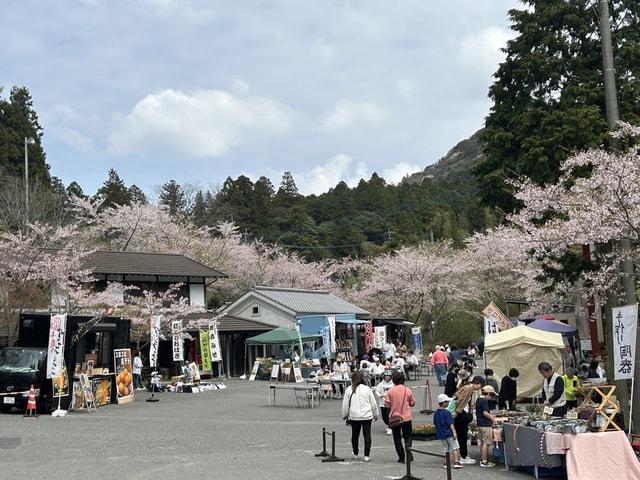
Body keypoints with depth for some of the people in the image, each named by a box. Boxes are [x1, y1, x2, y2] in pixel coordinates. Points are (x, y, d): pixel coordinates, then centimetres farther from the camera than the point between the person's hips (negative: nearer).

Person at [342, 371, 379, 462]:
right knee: (367, 435, 2)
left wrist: (344, 415, 16)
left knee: (355, 435, 15)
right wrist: (375, 414, 17)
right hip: (367, 416, -1)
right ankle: (366, 455, -2)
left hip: (354, 416, 1)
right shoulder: (367, 389, -3)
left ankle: (355, 454, 25)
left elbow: (345, 404, 3)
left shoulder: (349, 389, -2)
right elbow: (373, 403, 4)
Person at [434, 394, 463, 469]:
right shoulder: (447, 413, -15)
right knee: (455, 448, 2)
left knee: (445, 449, 13)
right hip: (449, 433, -6)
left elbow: (435, 424, 14)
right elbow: (451, 424, -18)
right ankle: (456, 462, -3)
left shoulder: (436, 414, 6)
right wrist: (454, 432, -17)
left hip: (441, 434, 6)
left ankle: (446, 463, 11)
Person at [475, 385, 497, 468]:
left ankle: (482, 460, 23)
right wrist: (492, 419, -9)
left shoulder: (478, 400, 13)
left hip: (479, 424, 10)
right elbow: (485, 413, -22)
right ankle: (484, 462, -6)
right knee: (486, 443, -6)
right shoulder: (485, 401, -16)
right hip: (486, 425, -10)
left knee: (482, 443, 16)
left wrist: (490, 416, 21)